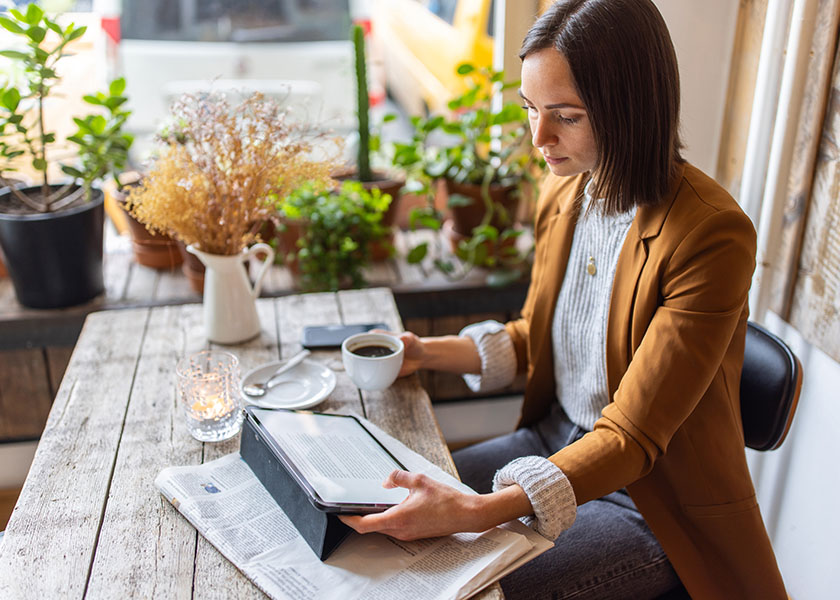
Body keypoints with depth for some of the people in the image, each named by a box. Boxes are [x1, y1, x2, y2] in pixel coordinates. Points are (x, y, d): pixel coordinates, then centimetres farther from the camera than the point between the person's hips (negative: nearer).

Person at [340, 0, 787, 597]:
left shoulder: (710, 234, -27)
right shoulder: (563, 190, -3)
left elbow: (631, 436, -26)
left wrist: (476, 512, -37)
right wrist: (428, 353, -5)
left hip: (652, 498, -6)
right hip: (556, 437, 7)